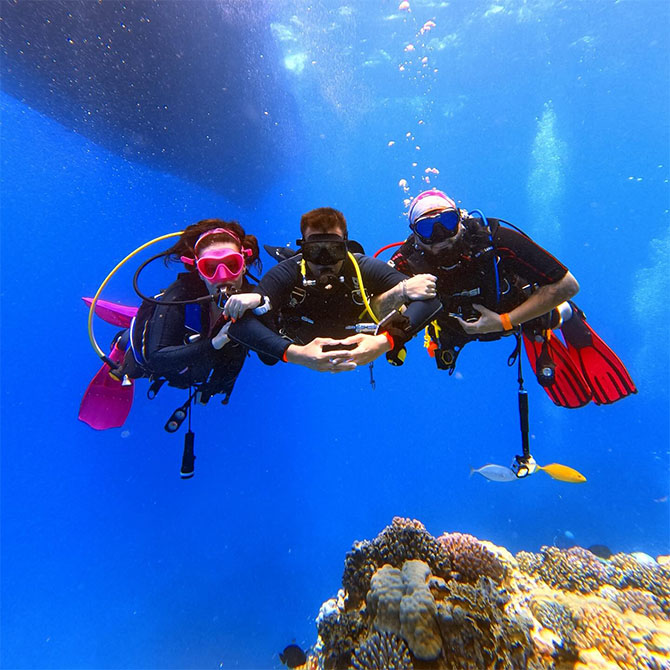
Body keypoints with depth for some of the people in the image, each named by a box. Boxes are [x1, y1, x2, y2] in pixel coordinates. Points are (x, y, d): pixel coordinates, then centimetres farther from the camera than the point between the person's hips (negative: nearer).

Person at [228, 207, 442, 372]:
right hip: (302, 347, 0)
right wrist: (292, 353, -55)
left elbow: (429, 298, -34)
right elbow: (237, 321, -42)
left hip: (357, 349, 1)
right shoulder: (287, 275, -32)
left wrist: (386, 341, -49)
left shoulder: (366, 269, -30)